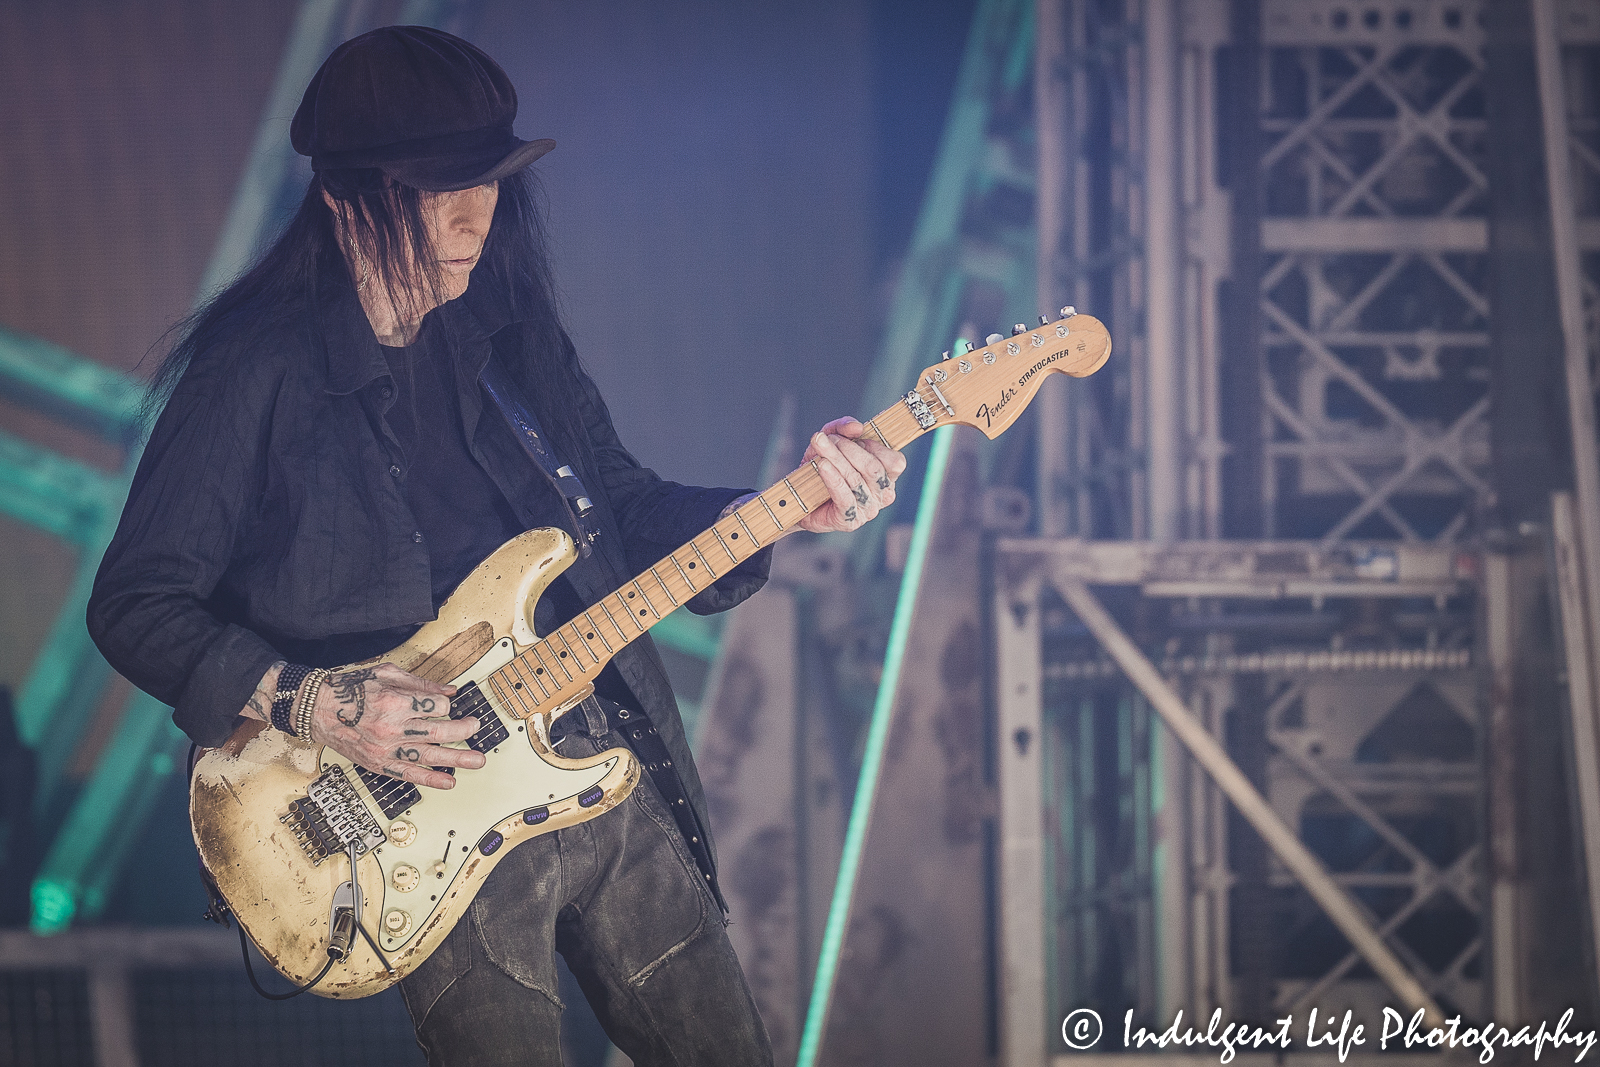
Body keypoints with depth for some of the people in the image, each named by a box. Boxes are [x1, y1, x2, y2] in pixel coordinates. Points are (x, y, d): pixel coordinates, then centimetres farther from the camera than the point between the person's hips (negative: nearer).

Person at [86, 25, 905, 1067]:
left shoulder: (511, 335, 8)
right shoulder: (258, 371, -11)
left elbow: (629, 512, 16)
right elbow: (136, 603, -9)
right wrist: (315, 707, -20)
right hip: (435, 825, -6)